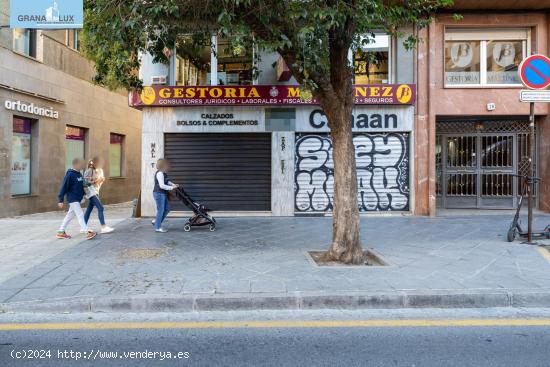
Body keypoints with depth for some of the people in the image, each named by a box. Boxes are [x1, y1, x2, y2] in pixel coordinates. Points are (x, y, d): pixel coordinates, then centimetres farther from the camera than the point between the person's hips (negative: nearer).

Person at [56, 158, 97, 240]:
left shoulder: (79, 174, 8)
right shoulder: (70, 174, -17)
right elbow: (64, 187, -16)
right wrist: (61, 200, -15)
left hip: (77, 199, 9)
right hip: (73, 199, -9)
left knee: (70, 215, 15)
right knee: (80, 215, -9)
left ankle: (61, 232, 25)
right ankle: (87, 232, -9)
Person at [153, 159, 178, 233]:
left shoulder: (163, 173, 12)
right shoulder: (159, 173, -19)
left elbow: (166, 181, 24)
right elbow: (162, 185, -23)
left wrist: (173, 184, 8)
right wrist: (171, 188, -16)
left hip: (163, 194, 10)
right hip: (159, 193, -10)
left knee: (167, 209, 14)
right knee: (161, 210, -3)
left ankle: (156, 222, 25)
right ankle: (158, 227, 7)